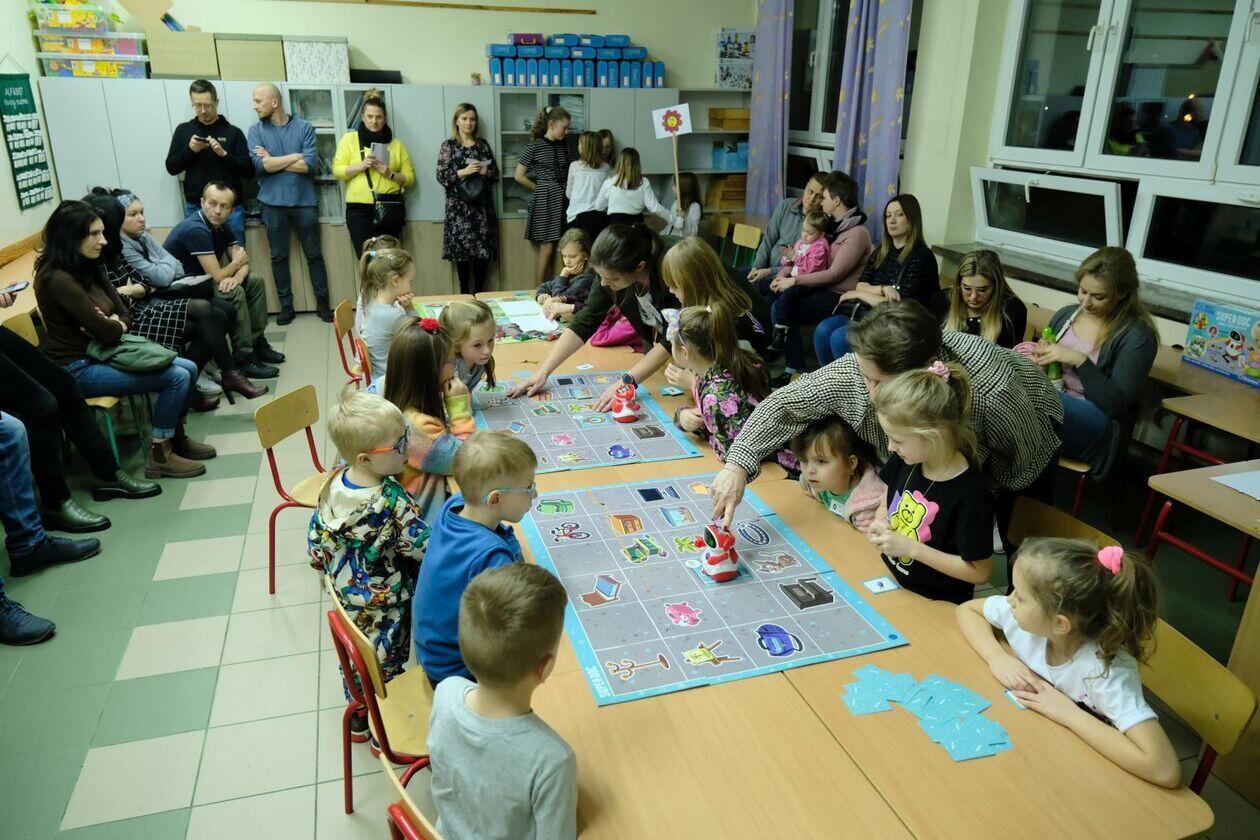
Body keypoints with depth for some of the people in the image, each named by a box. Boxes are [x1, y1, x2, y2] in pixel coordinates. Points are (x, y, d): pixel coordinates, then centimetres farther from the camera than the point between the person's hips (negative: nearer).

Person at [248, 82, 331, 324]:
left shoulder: (304, 127, -1)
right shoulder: (256, 130, 3)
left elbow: (309, 165, -12)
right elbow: (259, 165, -10)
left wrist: (273, 161, -7)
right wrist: (295, 156, -9)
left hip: (304, 201, -1)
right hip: (273, 203, 2)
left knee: (314, 254, 7)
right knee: (278, 256, 8)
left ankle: (322, 302, 17)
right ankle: (286, 305, 18)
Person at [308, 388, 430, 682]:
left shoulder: (334, 481, -15)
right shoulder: (391, 502, -35)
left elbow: (316, 530, 0)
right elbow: (423, 547, -25)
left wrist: (320, 560, 17)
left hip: (344, 589, 7)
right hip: (384, 601, -7)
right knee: (384, 664, 17)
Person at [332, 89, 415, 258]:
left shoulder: (396, 144, 11)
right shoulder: (349, 139, 8)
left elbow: (410, 177, 8)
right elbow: (337, 171, 1)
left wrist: (389, 173, -9)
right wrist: (361, 165, -13)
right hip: (359, 209, -1)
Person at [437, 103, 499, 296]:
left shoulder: (483, 144, 11)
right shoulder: (448, 145, 1)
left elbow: (496, 174, 13)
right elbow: (441, 176, -6)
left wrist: (486, 172, -8)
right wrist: (464, 172, -17)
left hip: (482, 204, 3)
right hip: (459, 206, -3)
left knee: (484, 247, 1)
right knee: (462, 247, -4)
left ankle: (479, 292, 12)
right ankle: (464, 292, 7)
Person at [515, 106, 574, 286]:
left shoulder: (566, 146, 10)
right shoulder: (535, 146, -5)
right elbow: (519, 176, -4)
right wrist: (541, 189, 3)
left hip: (564, 200, 5)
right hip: (544, 200, -5)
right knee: (547, 248, -5)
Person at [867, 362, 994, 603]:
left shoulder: (968, 495, -25)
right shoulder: (904, 460, -5)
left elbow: (979, 571, -18)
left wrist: (911, 548, -22)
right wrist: (881, 522, -5)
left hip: (936, 605, -6)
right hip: (889, 579, 6)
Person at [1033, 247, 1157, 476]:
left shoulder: (1137, 335, -2)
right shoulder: (1064, 315, 14)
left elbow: (1116, 404, -10)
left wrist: (1079, 360, -18)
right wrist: (1041, 359, -2)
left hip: (1099, 430, -5)